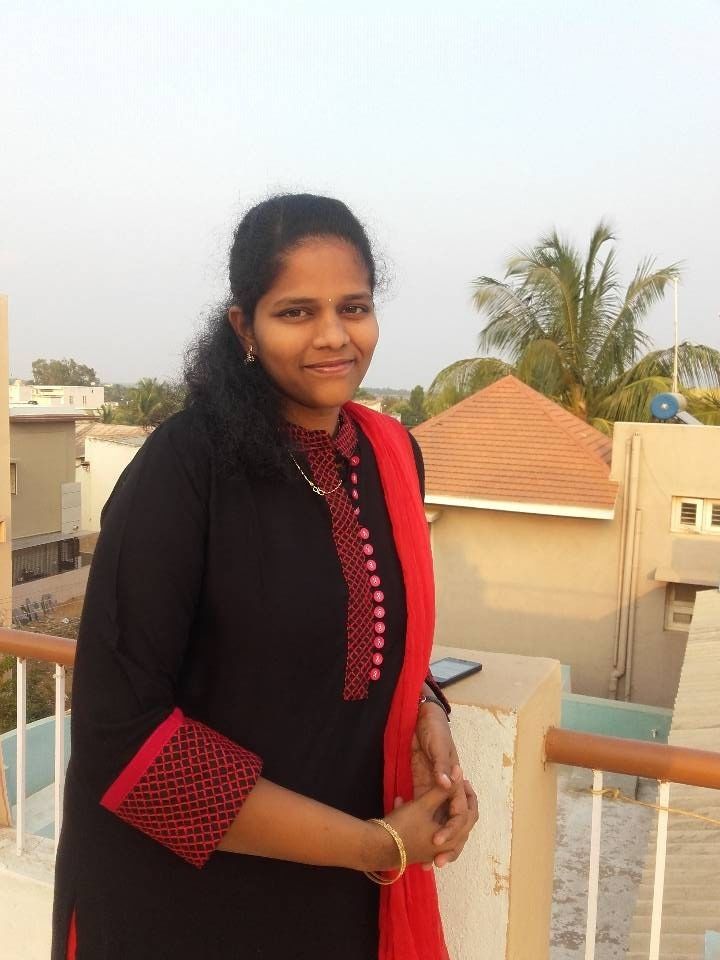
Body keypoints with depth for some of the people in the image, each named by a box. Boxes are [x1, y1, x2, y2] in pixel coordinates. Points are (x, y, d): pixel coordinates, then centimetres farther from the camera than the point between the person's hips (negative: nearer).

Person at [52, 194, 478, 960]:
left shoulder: (391, 456, -3)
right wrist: (376, 847, -19)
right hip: (179, 898, -5)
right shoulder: (183, 466, -20)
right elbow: (122, 728, -22)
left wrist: (425, 714, -11)